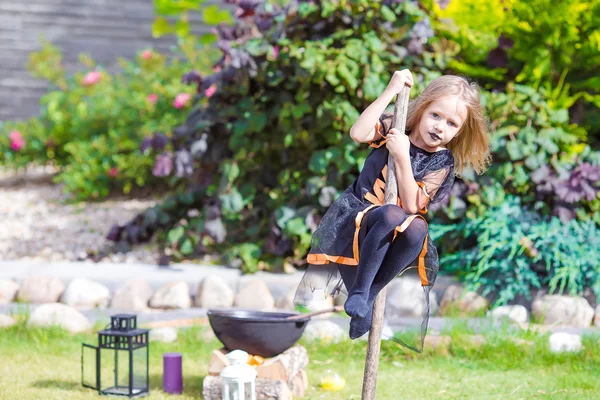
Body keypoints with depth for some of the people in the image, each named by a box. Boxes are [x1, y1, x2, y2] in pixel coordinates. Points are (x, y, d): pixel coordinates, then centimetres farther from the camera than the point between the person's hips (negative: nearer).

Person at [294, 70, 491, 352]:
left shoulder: (443, 162, 0)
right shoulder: (394, 127, 1)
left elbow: (412, 205, -14)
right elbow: (358, 134, -21)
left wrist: (402, 158, -23)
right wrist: (390, 92, -20)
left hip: (392, 239, 2)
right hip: (356, 215, -1)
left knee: (416, 227, -34)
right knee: (391, 215, -35)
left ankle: (367, 297, -26)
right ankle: (359, 291, -28)